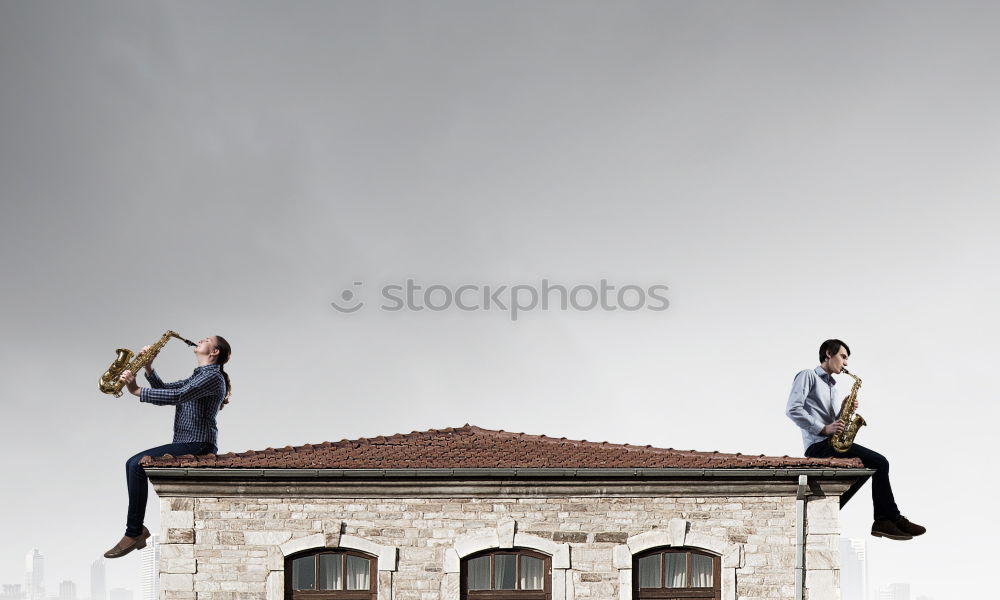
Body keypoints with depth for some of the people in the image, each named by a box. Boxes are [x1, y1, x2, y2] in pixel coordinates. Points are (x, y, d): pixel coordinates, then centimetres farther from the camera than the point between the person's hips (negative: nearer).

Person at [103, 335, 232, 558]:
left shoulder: (213, 377, -9)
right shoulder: (198, 377, 25)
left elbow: (176, 396, -23)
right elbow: (164, 391, 24)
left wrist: (137, 391, -21)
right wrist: (148, 368, 10)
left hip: (198, 446, -10)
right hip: (185, 445, 10)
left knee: (137, 464, -22)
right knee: (134, 463, 5)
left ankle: (134, 533, -21)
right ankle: (136, 530, 2)